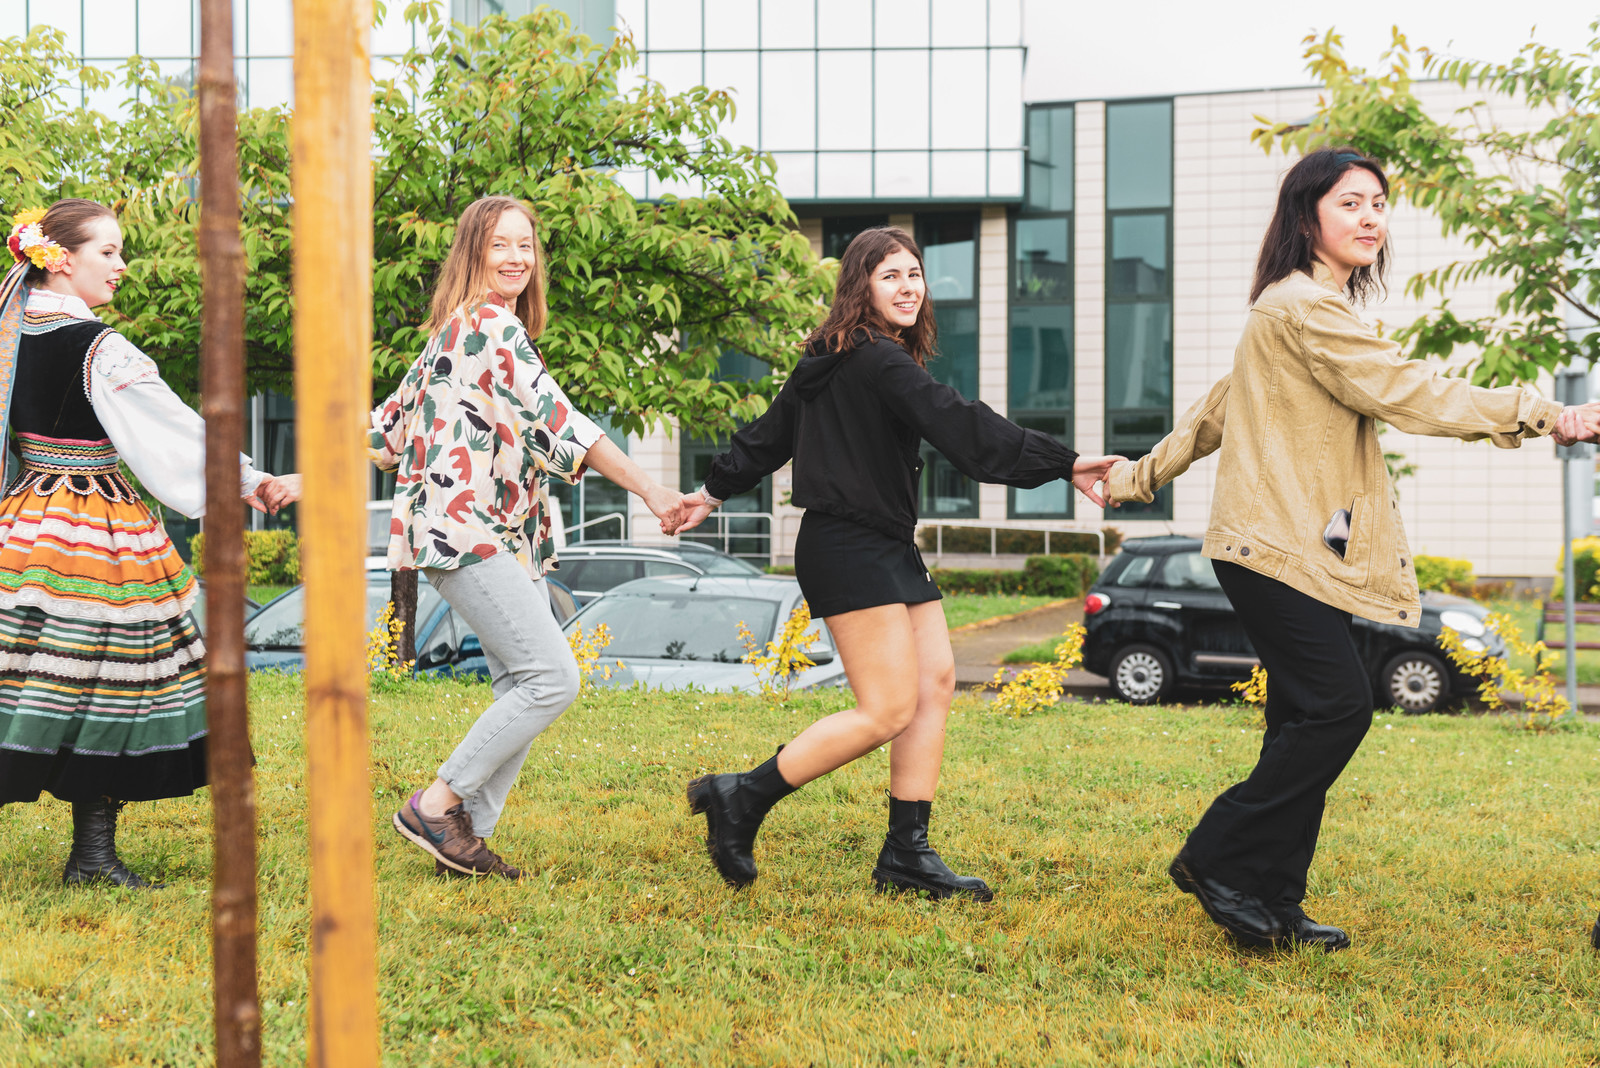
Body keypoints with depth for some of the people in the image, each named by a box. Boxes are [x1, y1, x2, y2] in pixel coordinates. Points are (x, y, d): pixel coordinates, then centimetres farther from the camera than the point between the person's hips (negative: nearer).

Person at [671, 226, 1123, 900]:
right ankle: (740, 799, -4)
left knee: (936, 683, 5)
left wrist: (715, 492, 36)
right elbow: (964, 429, -21)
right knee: (888, 710, -13)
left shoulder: (828, 362, 16)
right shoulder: (880, 363, -15)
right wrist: (1064, 465, -22)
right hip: (850, 549, -11)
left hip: (889, 551, 11)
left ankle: (907, 856, 7)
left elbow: (770, 432, 24)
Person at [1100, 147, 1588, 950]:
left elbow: (1219, 408, 28)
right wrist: (1541, 415, -22)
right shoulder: (1302, 305, -12)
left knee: (1308, 719, 6)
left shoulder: (1309, 306, 22)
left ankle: (1274, 906, 9)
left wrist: (1144, 476, 33)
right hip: (1277, 546, -10)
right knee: (1339, 706, -14)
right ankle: (1219, 861, -4)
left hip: (1305, 548, 10)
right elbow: (1403, 392, -20)